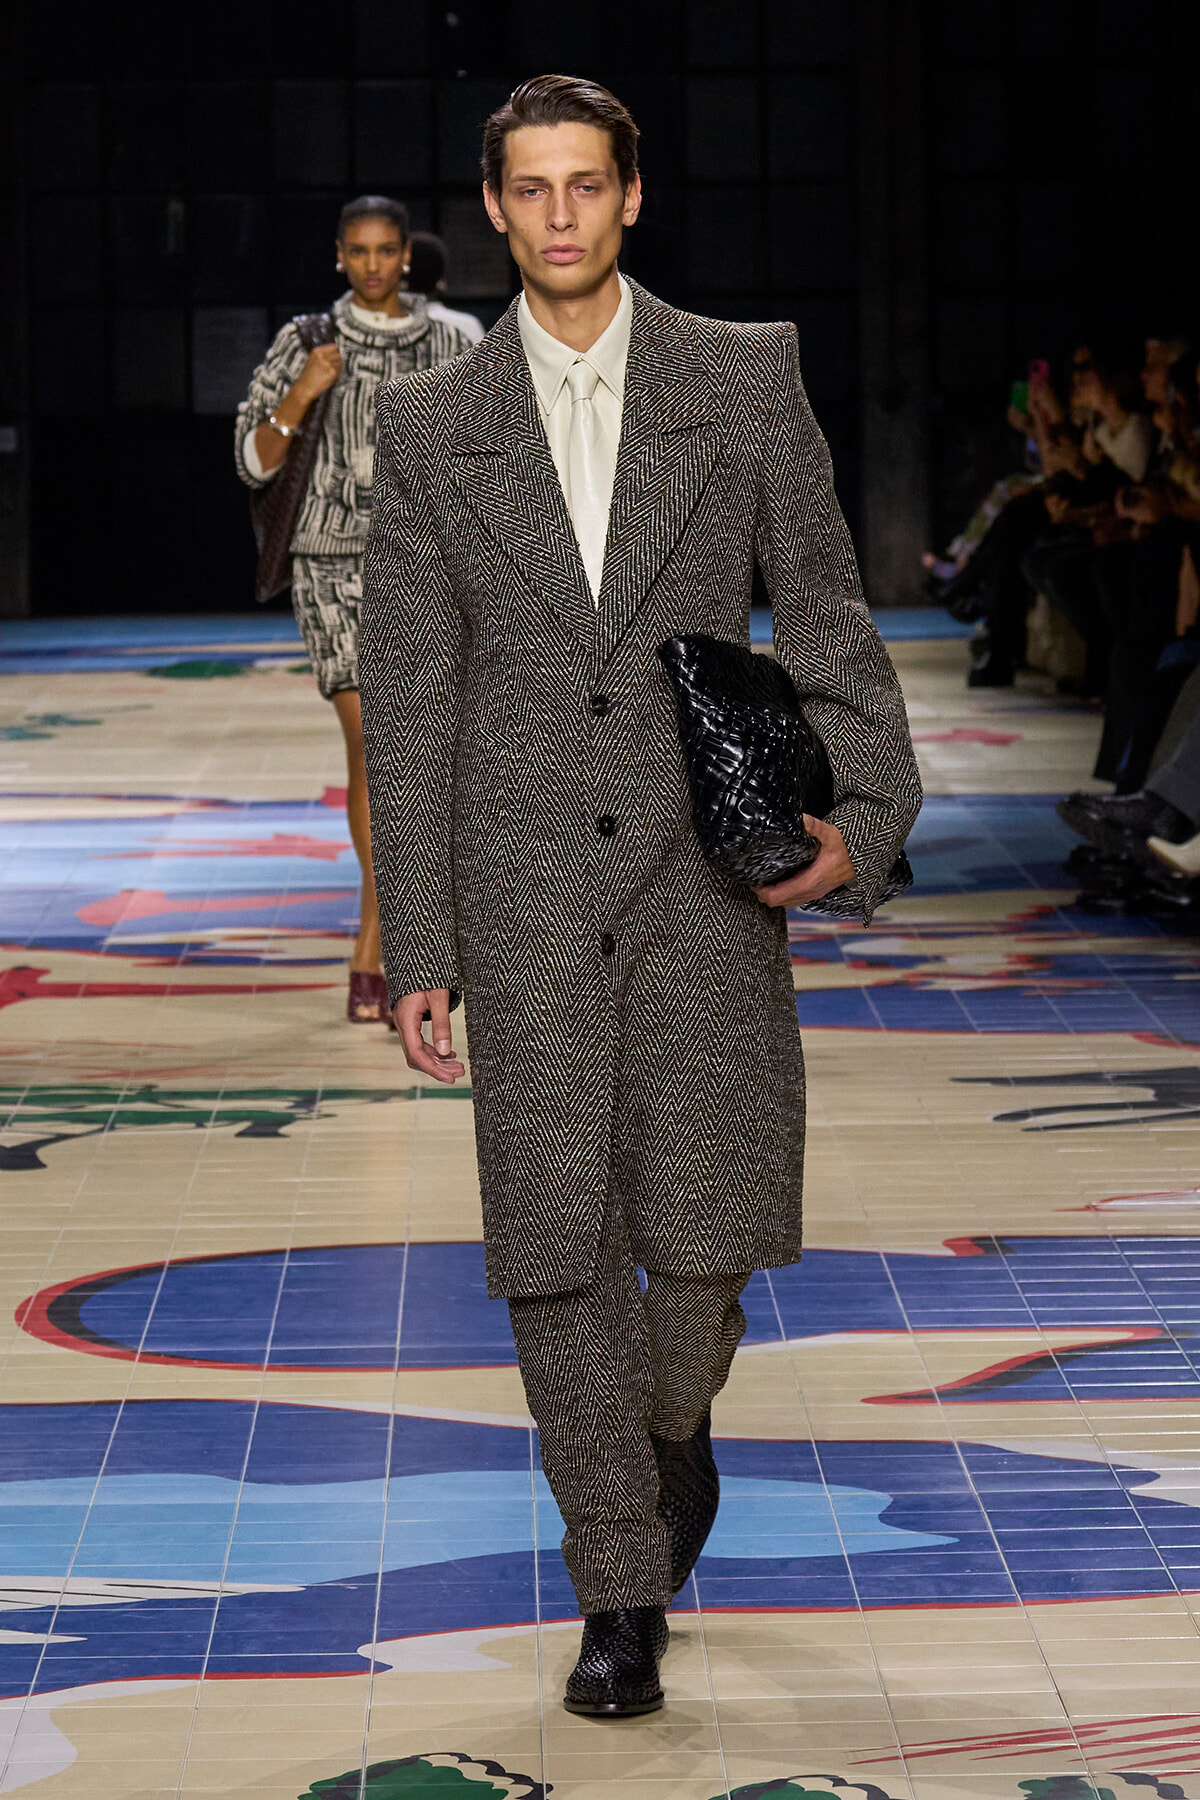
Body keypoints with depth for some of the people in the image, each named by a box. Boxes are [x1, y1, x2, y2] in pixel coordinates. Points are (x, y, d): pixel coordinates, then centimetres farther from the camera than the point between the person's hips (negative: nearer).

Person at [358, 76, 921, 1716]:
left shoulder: (748, 377, 4)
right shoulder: (432, 425, 6)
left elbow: (824, 615, 7)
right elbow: (409, 697, 6)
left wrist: (860, 813, -7)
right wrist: (415, 945, 2)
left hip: (709, 861, 0)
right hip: (526, 877, 1)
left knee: (706, 1226, -2)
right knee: (557, 1240, -3)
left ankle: (675, 1413, 34)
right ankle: (621, 1593, 9)